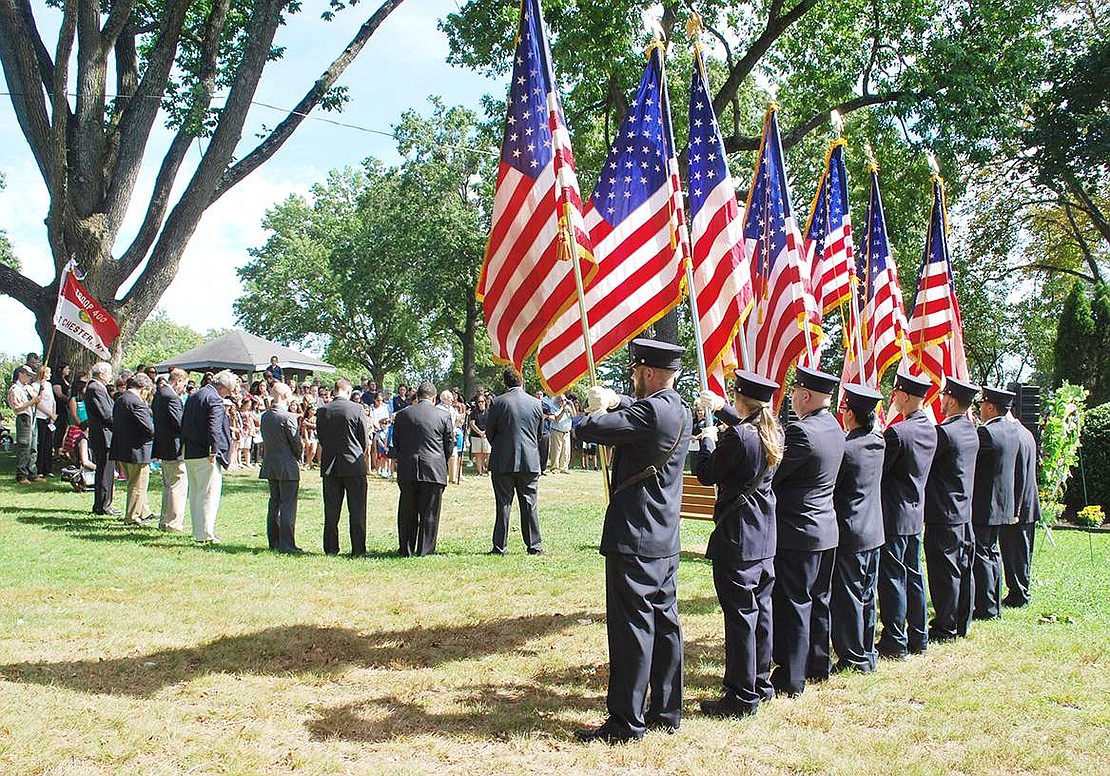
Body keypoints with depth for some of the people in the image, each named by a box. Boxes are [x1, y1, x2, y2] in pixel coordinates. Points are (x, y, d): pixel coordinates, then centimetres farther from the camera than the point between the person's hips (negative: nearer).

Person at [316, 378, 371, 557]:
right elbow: (365, 439, -2)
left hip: (329, 466, 3)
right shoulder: (356, 409, -9)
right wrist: (366, 460, 16)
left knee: (331, 510, 9)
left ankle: (331, 549, 12)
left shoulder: (322, 411, -1)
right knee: (357, 511, 3)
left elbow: (320, 438, 8)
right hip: (354, 464, -3)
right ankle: (358, 550, 4)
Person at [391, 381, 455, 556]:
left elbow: (396, 444, 10)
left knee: (407, 512, 10)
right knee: (429, 512, 5)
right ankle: (425, 550, 6)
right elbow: (450, 445, 4)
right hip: (434, 470, -2)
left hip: (407, 471, 2)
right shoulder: (443, 416, -1)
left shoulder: (401, 415, 4)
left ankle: (406, 549, 14)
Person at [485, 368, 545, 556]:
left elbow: (489, 432, 1)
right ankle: (535, 545, 10)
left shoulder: (498, 403, -7)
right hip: (530, 461, 2)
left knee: (503, 504, 3)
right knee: (530, 504, 7)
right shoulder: (536, 404, 1)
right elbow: (540, 434, 11)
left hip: (503, 461, -2)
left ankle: (500, 546, 5)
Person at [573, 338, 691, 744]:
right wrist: (616, 402, 13)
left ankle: (627, 721, 3)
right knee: (664, 623, 14)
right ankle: (666, 710, 24)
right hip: (665, 540, 9)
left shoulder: (649, 412, -20)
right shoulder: (681, 412, 9)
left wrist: (599, 410, 2)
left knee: (632, 627, -3)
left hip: (634, 541, -9)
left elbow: (587, 430, -20)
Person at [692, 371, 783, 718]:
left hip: (736, 539, -9)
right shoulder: (773, 433, 5)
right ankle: (760, 683, 27)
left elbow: (707, 474, -9)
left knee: (740, 615, -3)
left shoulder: (738, 436, -19)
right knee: (761, 610, 16)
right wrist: (720, 408, 32)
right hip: (765, 536, 9)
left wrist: (707, 440, 6)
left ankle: (742, 696, 3)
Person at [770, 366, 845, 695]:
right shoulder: (833, 427, 6)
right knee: (818, 600, 18)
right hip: (827, 530, 9)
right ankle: (818, 664, 31)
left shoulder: (802, 431, -23)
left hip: (798, 532, -9)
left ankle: (791, 677, 7)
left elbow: (770, 474, -21)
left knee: (792, 604, 0)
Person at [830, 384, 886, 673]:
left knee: (847, 598, 2)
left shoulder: (845, 448, -20)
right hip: (874, 531, 8)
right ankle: (867, 654, 26)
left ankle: (853, 658, 9)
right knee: (867, 595, 16)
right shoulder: (879, 443, 2)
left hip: (849, 533, -8)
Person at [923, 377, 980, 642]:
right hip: (965, 512, 9)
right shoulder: (971, 431, 9)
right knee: (962, 569, 14)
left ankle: (945, 628, 5)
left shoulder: (944, 432, -19)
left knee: (945, 572, -1)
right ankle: (961, 622, 23)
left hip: (943, 514, -9)